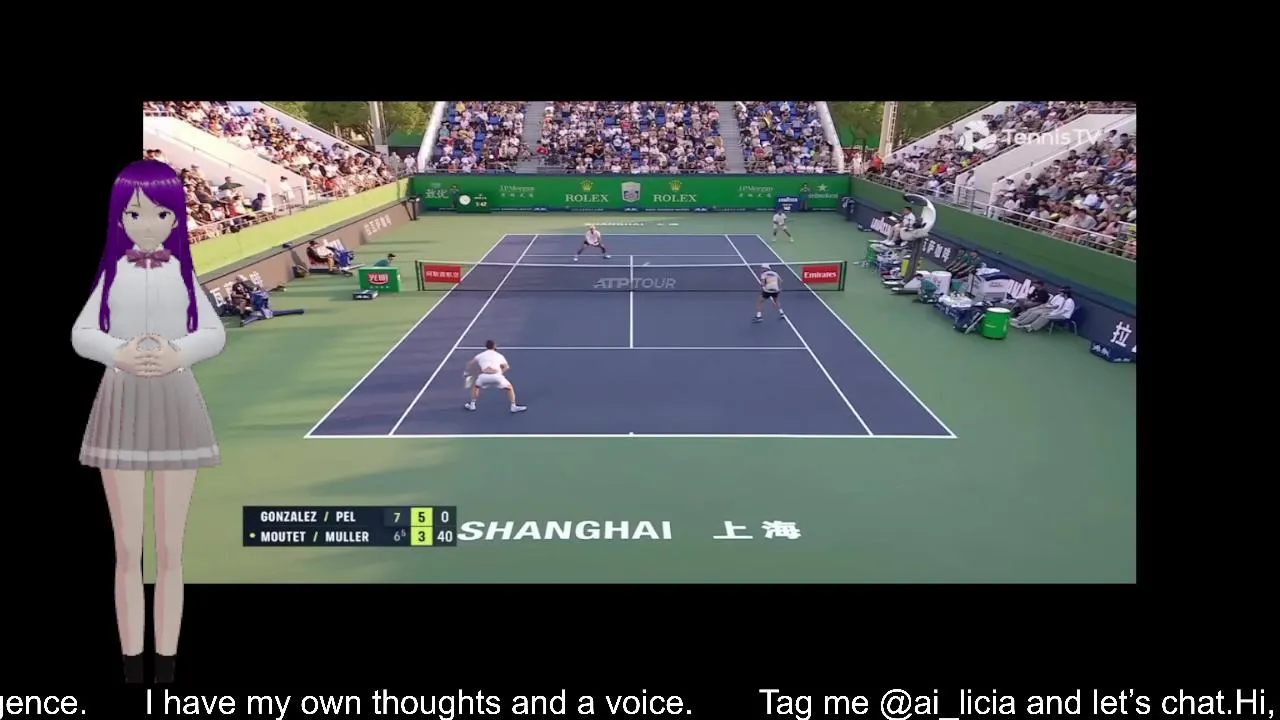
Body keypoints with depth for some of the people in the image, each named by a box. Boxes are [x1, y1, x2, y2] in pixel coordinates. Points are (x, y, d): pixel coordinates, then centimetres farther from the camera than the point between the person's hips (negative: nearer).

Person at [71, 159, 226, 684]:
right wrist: (119, 354, -20)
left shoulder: (182, 272, 3)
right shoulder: (113, 272, 4)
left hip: (175, 407, 0)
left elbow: (215, 334, -2)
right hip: (123, 406, 0)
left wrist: (179, 354, -22)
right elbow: (81, 334, 0)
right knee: (127, 550, 5)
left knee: (170, 550, 4)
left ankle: (167, 666, 15)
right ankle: (132, 667, 16)